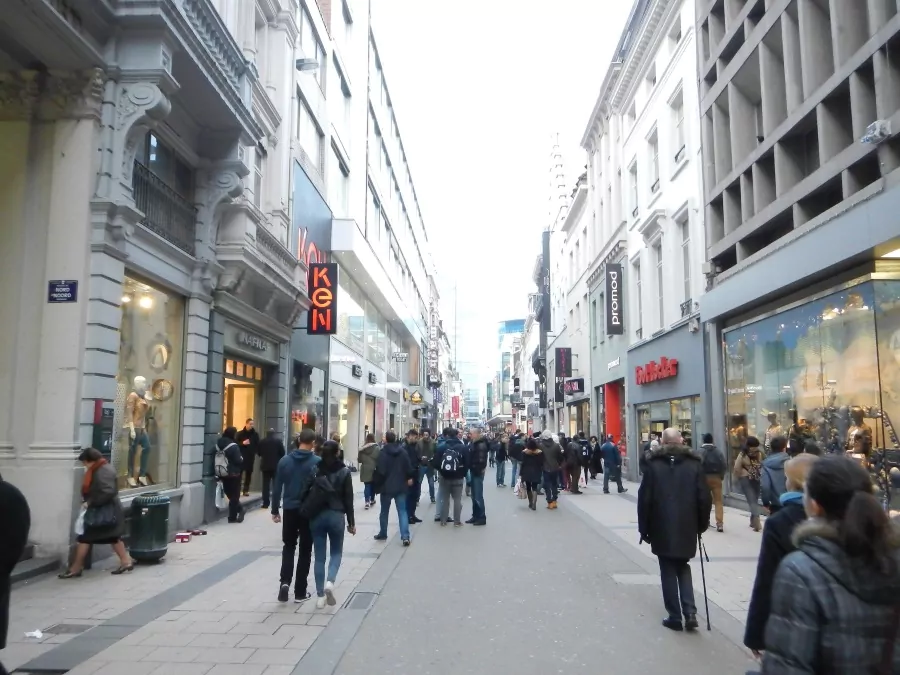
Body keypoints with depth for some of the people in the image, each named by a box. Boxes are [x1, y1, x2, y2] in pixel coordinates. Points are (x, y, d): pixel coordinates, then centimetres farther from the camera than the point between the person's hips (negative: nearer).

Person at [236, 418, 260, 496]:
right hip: (241, 456, -2)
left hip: (251, 457, 2)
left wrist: (255, 452, -10)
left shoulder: (255, 434, 6)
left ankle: (246, 490, 12)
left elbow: (258, 445, 6)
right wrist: (242, 443, -15)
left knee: (249, 473, 6)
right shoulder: (240, 433, 1)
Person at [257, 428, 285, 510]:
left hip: (265, 465, 1)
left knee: (266, 484, 4)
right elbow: (283, 453, -6)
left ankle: (266, 503, 2)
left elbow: (258, 452, 5)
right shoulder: (278, 441, -5)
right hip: (276, 465, -1)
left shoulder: (262, 441, 0)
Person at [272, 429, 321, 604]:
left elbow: (277, 487, 2)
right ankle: (300, 592, 12)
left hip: (290, 510, 2)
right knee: (305, 550, 9)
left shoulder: (284, 460, -1)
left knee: (288, 547, 18)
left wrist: (275, 510, 9)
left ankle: (285, 581, -2)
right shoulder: (317, 462, -9)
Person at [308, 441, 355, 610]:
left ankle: (320, 596, 10)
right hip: (336, 516, -1)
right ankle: (330, 582, -9)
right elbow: (348, 499, -3)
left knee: (319, 556, 9)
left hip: (317, 516, 1)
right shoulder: (344, 472, -4)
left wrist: (308, 516, 9)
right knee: (336, 552, 15)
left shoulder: (314, 470, 0)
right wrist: (351, 522, 4)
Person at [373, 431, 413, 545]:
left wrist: (377, 484, -2)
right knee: (402, 511, 3)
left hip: (387, 486, -3)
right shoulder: (403, 452, 1)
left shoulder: (383, 453, -13)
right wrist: (409, 478, 22)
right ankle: (405, 536, -8)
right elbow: (409, 468, 4)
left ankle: (383, 534, 26)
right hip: (400, 486, 3)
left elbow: (380, 471, -15)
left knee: (384, 511, 14)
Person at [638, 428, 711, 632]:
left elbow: (644, 499, -6)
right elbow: (704, 498, -1)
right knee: (683, 568, 19)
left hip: (662, 529, -2)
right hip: (687, 528, 2)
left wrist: (644, 529, 3)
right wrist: (702, 524, 11)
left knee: (668, 572, 8)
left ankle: (675, 617, 11)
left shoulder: (654, 465, -5)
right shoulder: (694, 464, 0)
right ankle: (690, 612, 7)